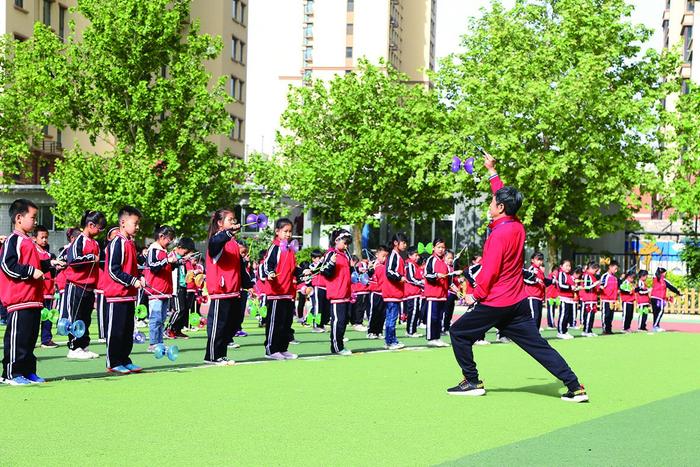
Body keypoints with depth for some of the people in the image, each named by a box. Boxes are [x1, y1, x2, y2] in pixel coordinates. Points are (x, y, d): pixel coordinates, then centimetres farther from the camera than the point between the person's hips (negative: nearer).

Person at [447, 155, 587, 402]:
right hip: (518, 303, 8)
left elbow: (489, 272, -18)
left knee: (458, 332, 8)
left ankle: (472, 382, 10)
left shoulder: (499, 234, -17)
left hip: (496, 304, -8)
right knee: (538, 345, 7)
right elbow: (505, 196, 23)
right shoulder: (518, 227, 6)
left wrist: (476, 296, -5)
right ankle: (575, 386, 0)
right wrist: (492, 172, 31)